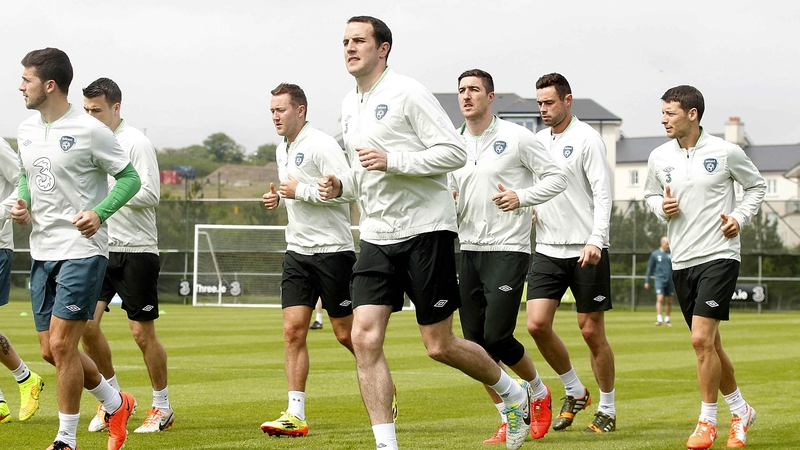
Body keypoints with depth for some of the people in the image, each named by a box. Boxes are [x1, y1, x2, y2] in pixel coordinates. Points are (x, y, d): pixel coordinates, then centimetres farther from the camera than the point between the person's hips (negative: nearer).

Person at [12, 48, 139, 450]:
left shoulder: (89, 131, -12)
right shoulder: (26, 131, 9)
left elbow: (130, 178, -6)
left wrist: (99, 213, -19)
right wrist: (22, 205, 4)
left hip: (82, 250, -7)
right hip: (42, 251, 7)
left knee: (62, 345, -10)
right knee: (50, 350, 8)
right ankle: (116, 405, 29)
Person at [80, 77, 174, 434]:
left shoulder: (136, 143, -10)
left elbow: (150, 194, -17)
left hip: (136, 250, -6)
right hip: (99, 249, 6)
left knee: (142, 332, -1)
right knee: (86, 322, -5)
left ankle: (162, 407, 14)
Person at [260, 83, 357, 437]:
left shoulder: (321, 145, -13)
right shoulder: (282, 150, 14)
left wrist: (300, 191, -17)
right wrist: (278, 198, 9)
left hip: (332, 251, -7)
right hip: (297, 251, 7)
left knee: (346, 334, 0)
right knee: (293, 330, -4)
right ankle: (296, 415, -6)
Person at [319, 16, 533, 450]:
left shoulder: (407, 93, -9)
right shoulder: (349, 106, 15)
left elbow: (454, 152, -15)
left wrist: (392, 161, -21)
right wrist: (341, 185, 7)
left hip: (424, 230, -7)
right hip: (376, 235, 7)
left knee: (439, 345, -1)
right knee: (364, 338, -9)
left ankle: (514, 393, 26)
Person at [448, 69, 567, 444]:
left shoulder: (516, 138, -4)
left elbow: (556, 178, -2)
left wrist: (521, 197, -16)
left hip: (508, 250, -6)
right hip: (469, 251, 6)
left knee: (497, 337, -14)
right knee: (475, 342, 1)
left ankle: (539, 393, 14)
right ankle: (508, 421, 13)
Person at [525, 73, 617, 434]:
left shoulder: (586, 139, -6)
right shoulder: (537, 141, 13)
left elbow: (602, 192, -12)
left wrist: (595, 240, -22)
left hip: (586, 252, -6)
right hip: (548, 250, 6)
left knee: (592, 332, -1)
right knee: (537, 324, -7)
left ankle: (607, 409, 13)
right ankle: (575, 392, 13)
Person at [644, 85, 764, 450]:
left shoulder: (725, 153, -5)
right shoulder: (659, 158, 4)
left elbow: (756, 186, 10)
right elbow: (650, 194, 20)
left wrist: (740, 217, -4)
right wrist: (661, 207, -2)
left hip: (719, 255, -5)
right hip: (681, 261, 5)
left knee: (702, 338, -16)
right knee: (708, 344, 11)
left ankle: (707, 421, -4)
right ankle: (740, 410, 30)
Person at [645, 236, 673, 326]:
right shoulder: (655, 254, 3)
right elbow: (650, 268, 10)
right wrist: (647, 281, 8)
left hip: (670, 280, 2)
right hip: (659, 280, -2)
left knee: (669, 301, 7)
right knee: (660, 299, -15)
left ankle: (667, 319, 19)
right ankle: (659, 319, -18)